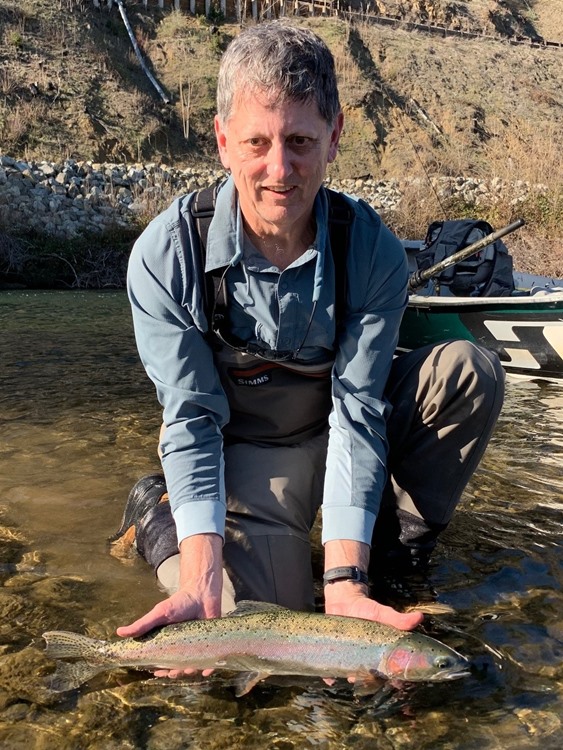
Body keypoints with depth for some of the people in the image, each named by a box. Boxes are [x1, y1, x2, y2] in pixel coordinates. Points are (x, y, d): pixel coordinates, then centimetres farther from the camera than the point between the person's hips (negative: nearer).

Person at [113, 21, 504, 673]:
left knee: (469, 370, -21)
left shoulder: (373, 252, -20)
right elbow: (193, 420, -22)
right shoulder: (165, 254, -23)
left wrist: (344, 582, -35)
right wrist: (202, 584, -33)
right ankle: (157, 515, 7)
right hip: (239, 449, -2)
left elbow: (357, 414, -24)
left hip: (336, 431, 3)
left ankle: (393, 550, -3)